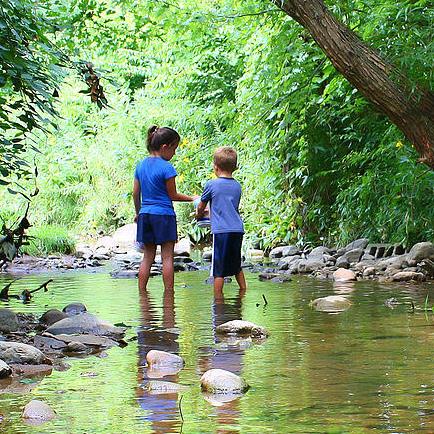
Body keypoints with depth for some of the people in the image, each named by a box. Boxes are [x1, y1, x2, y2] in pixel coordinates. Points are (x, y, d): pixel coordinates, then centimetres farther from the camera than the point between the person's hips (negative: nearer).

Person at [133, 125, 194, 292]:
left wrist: (138, 212, 24)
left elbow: (135, 193, 12)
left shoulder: (141, 165, 7)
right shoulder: (166, 168, -13)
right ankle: (169, 292, 0)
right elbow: (172, 195, -7)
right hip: (164, 214, -6)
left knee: (147, 257, 10)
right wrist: (192, 199, 6)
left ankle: (141, 291, 8)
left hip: (145, 214, 6)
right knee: (167, 257, 0)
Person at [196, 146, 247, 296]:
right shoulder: (237, 186, 11)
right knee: (236, 265, 21)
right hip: (238, 229, 5)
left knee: (219, 269, -2)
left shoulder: (211, 185, -3)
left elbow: (201, 207, 11)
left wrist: (198, 214, 34)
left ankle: (218, 296, -3)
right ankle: (243, 290, 26)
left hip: (221, 230, -5)